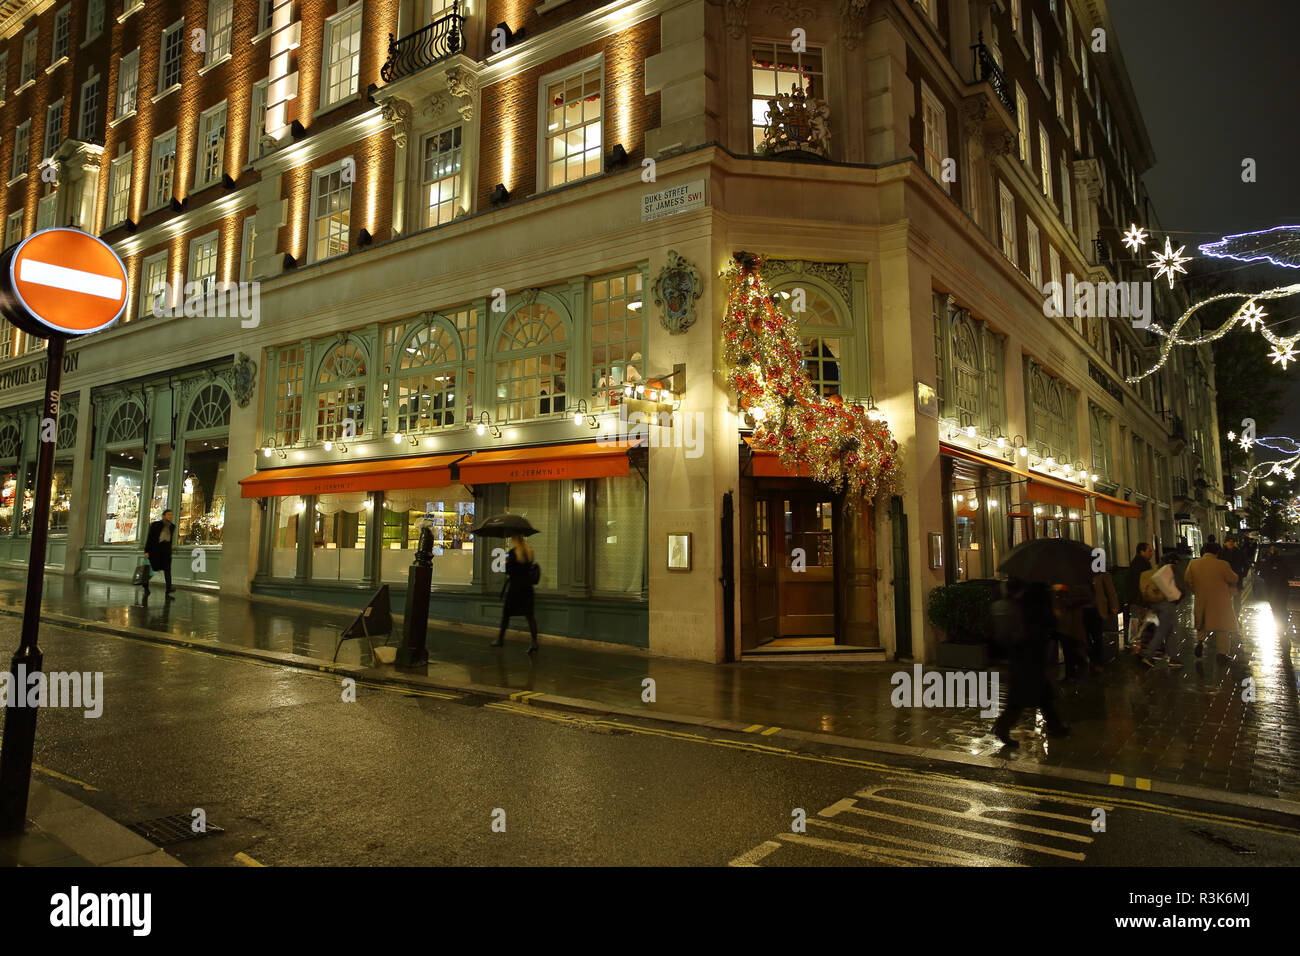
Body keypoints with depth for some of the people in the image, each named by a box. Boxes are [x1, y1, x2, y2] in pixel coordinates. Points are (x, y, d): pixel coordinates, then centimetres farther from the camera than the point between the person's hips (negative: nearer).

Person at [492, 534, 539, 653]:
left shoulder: (513, 552, -12)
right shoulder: (529, 552, 4)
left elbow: (508, 571, -12)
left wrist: (506, 562, 5)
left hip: (515, 586, -5)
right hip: (527, 585, 5)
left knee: (506, 612, 10)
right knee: (529, 614, 2)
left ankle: (500, 638, 21)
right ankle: (534, 641, -8)